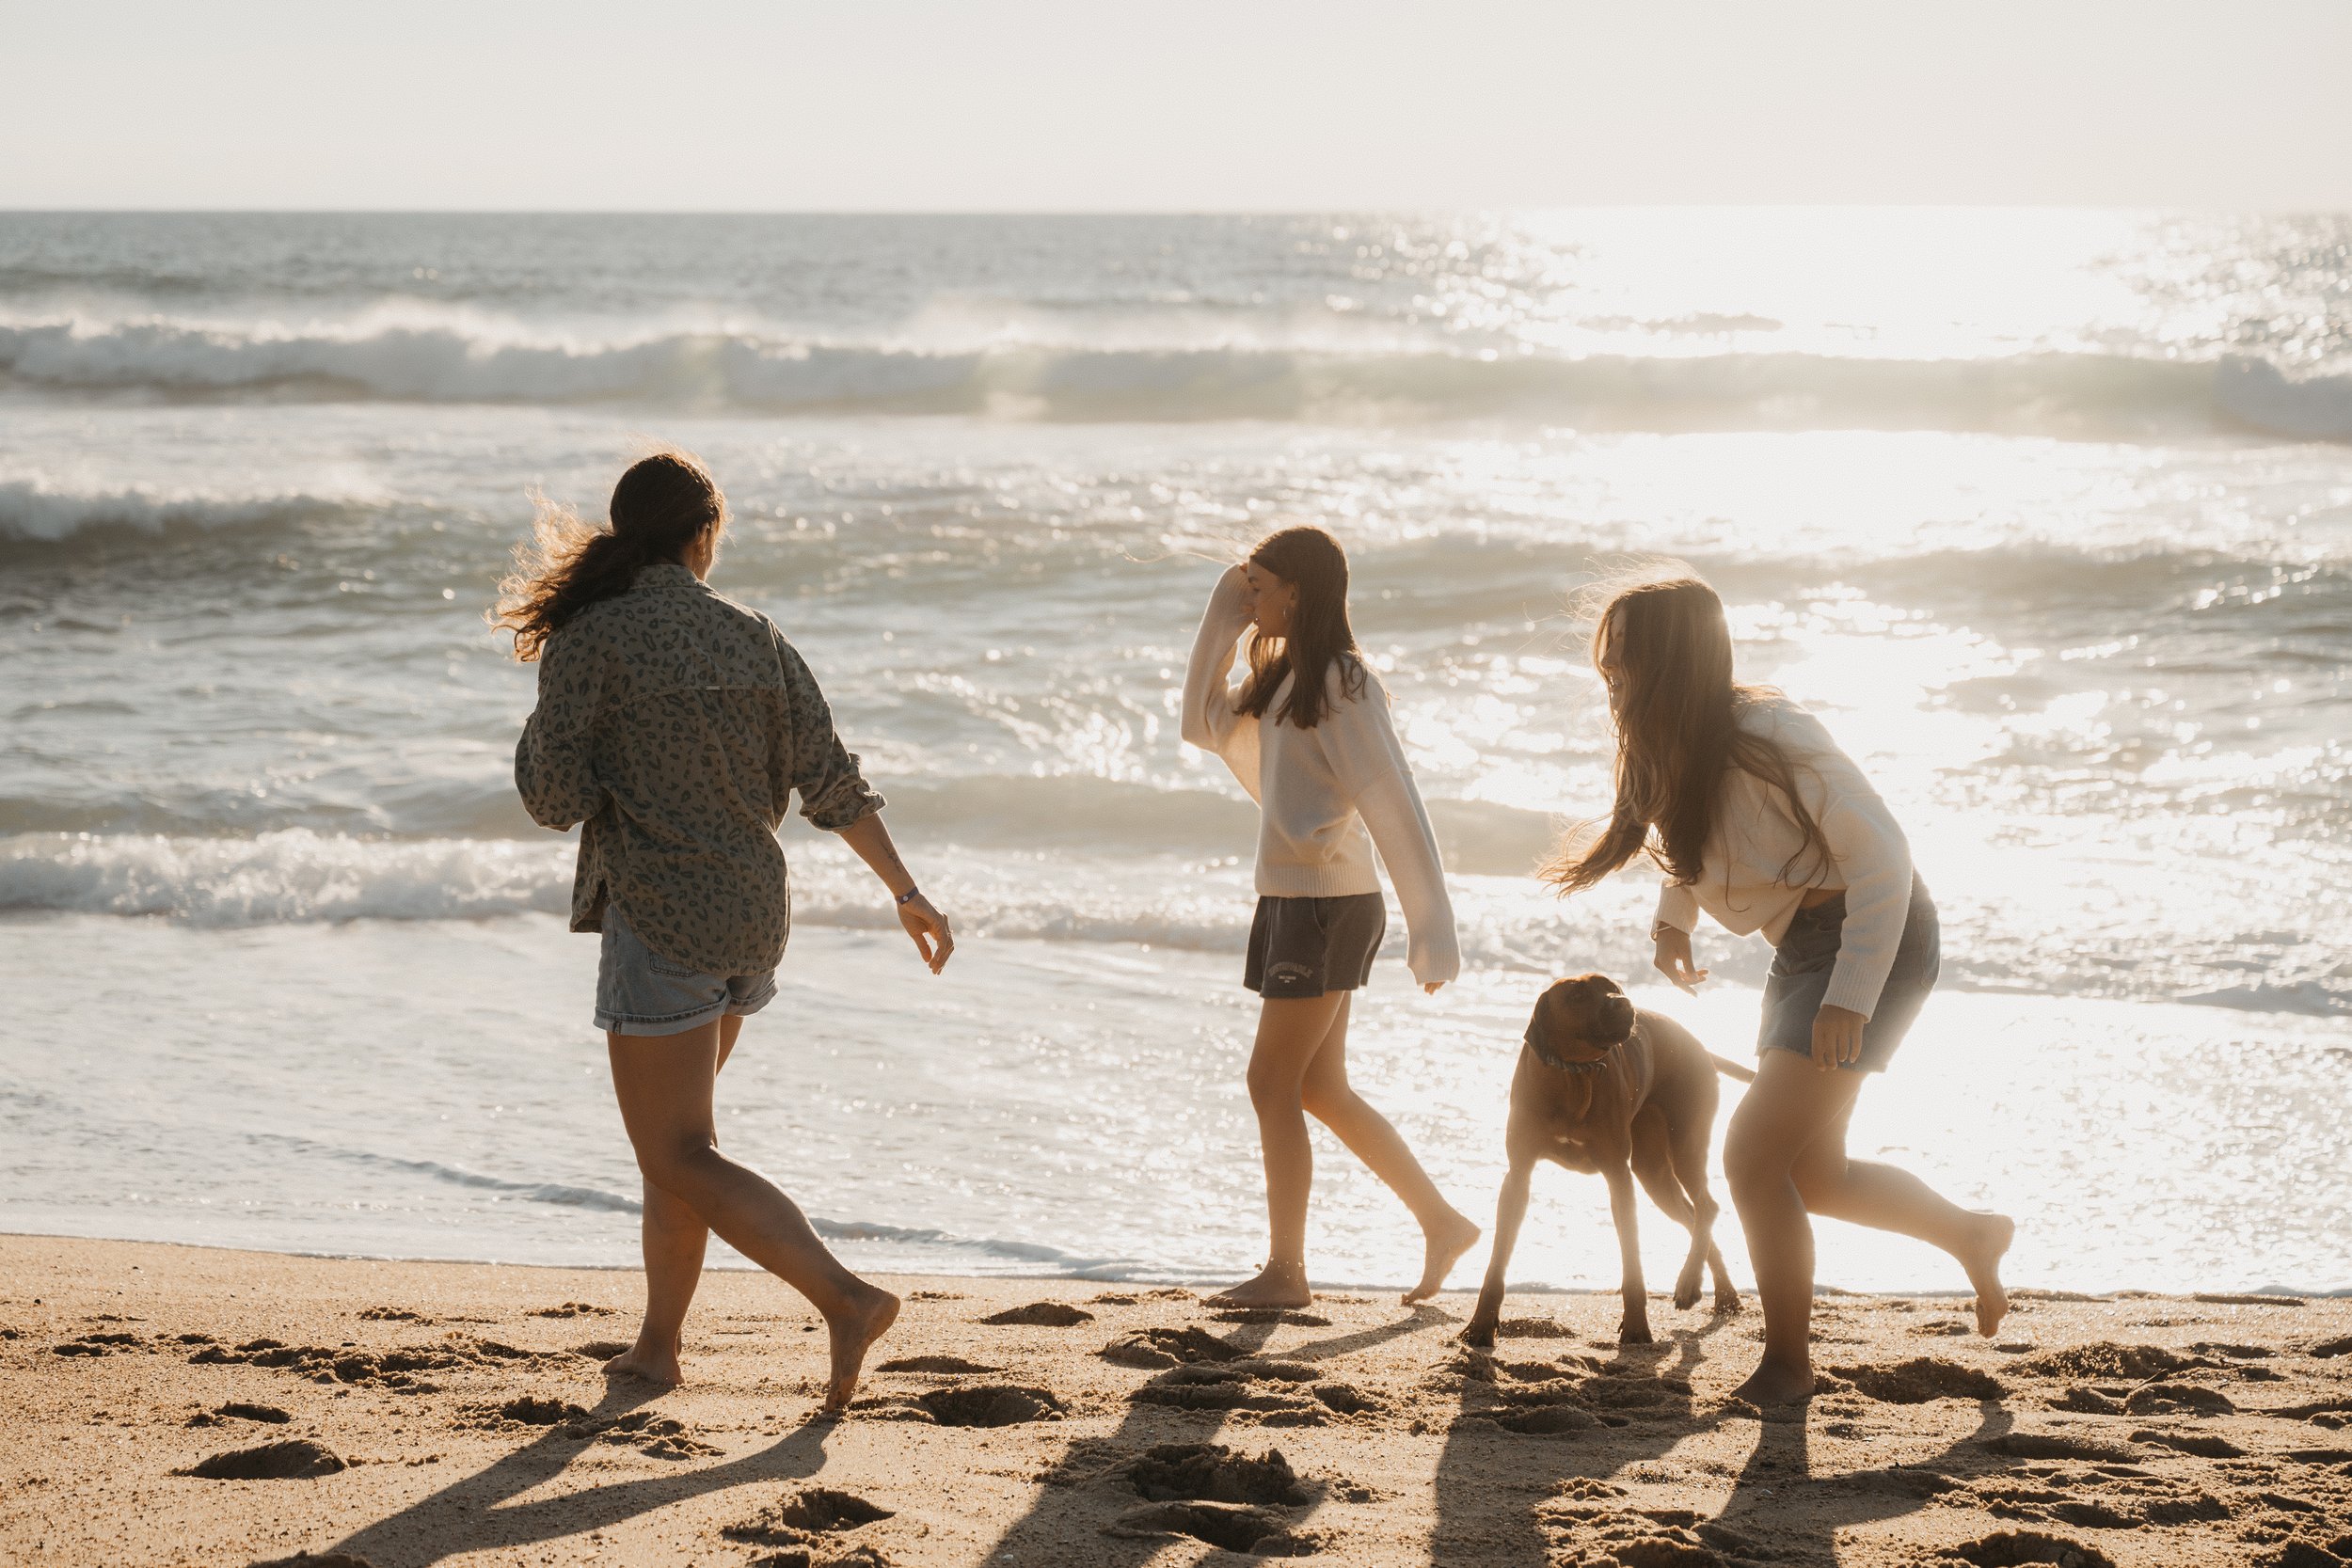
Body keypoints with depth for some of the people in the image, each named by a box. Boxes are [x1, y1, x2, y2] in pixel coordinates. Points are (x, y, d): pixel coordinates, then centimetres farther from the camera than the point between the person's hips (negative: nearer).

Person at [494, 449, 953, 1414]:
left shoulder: (592, 640, -10)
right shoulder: (754, 638, 4)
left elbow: (554, 798, -11)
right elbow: (828, 779, 3)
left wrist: (545, 720, 7)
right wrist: (906, 891, 9)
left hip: (660, 918, -6)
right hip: (751, 910, 7)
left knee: (680, 1159, -4)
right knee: (677, 1127, 22)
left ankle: (845, 1299, -18)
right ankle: (657, 1343, 27)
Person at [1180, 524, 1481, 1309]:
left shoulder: (1341, 685, -14)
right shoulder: (1286, 680, 14)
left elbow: (1395, 806, -18)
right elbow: (1203, 723, 22)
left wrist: (1431, 928, -21)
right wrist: (1220, 620, 11)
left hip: (1328, 904, -9)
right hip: (1293, 900, 9)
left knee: (1272, 1080, -5)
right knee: (1319, 1090, 12)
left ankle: (1285, 1271, 2)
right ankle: (1442, 1222, 20)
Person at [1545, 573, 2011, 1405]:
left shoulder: (1769, 737, -26)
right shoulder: (1665, 748, -1)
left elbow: (1882, 855, -24)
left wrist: (1850, 1000, -26)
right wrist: (1671, 920, 4)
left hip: (1875, 939, -9)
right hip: (1804, 947, 9)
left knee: (1753, 1154, -13)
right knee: (1808, 1175, 15)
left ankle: (1788, 1366, 2)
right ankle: (1973, 1235, 38)